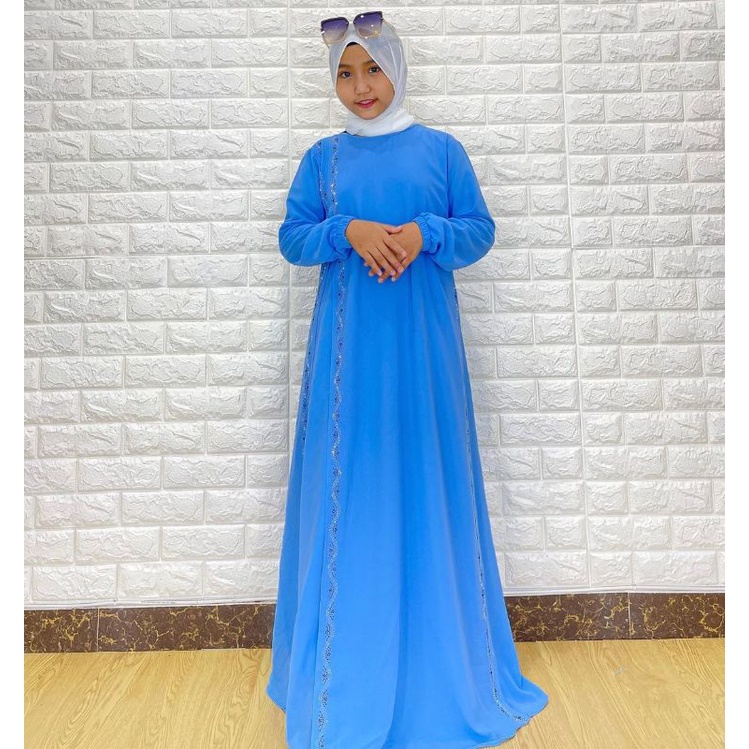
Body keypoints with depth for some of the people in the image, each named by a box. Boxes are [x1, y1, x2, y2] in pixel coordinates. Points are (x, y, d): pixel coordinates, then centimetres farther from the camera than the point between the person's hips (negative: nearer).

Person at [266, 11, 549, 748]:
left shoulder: (442, 149, 9)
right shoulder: (322, 157, 11)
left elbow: (480, 230, 6)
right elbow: (292, 237, 6)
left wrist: (426, 233, -13)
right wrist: (348, 232, -12)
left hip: (422, 338, 0)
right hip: (349, 340, 1)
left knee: (426, 477, 4)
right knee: (351, 480, 3)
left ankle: (440, 655, 24)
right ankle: (352, 660, 22)